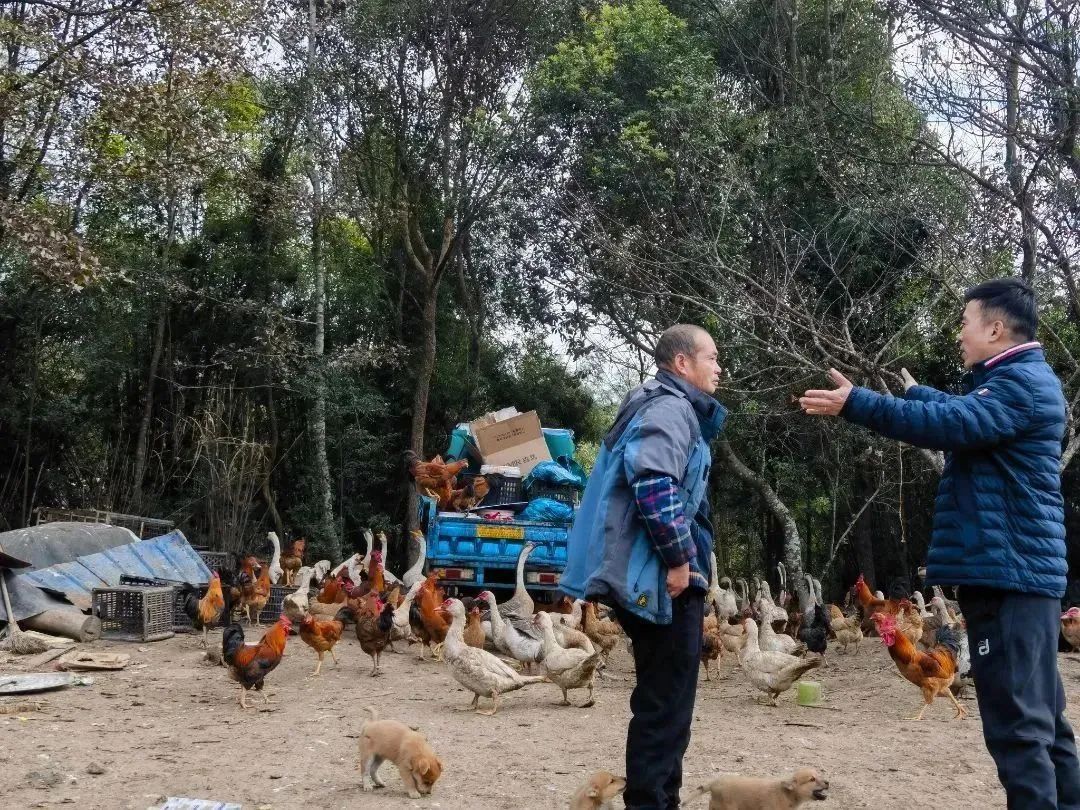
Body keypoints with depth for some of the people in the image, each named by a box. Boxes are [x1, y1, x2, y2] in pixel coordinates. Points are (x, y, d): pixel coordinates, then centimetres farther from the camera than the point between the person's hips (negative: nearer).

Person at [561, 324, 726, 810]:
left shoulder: (669, 407, 22)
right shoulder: (670, 407, -11)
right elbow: (654, 484, -27)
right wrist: (679, 559, -20)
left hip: (654, 577, 11)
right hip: (664, 577, -11)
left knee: (662, 698, 18)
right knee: (666, 701, -4)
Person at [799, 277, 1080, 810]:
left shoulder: (1024, 382, -14)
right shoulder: (1010, 382, 19)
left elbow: (946, 425, -27)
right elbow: (962, 414, 38)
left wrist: (854, 403, -24)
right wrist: (913, 391, 52)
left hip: (1008, 571, -11)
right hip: (1013, 569, 11)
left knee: (1016, 720, -9)